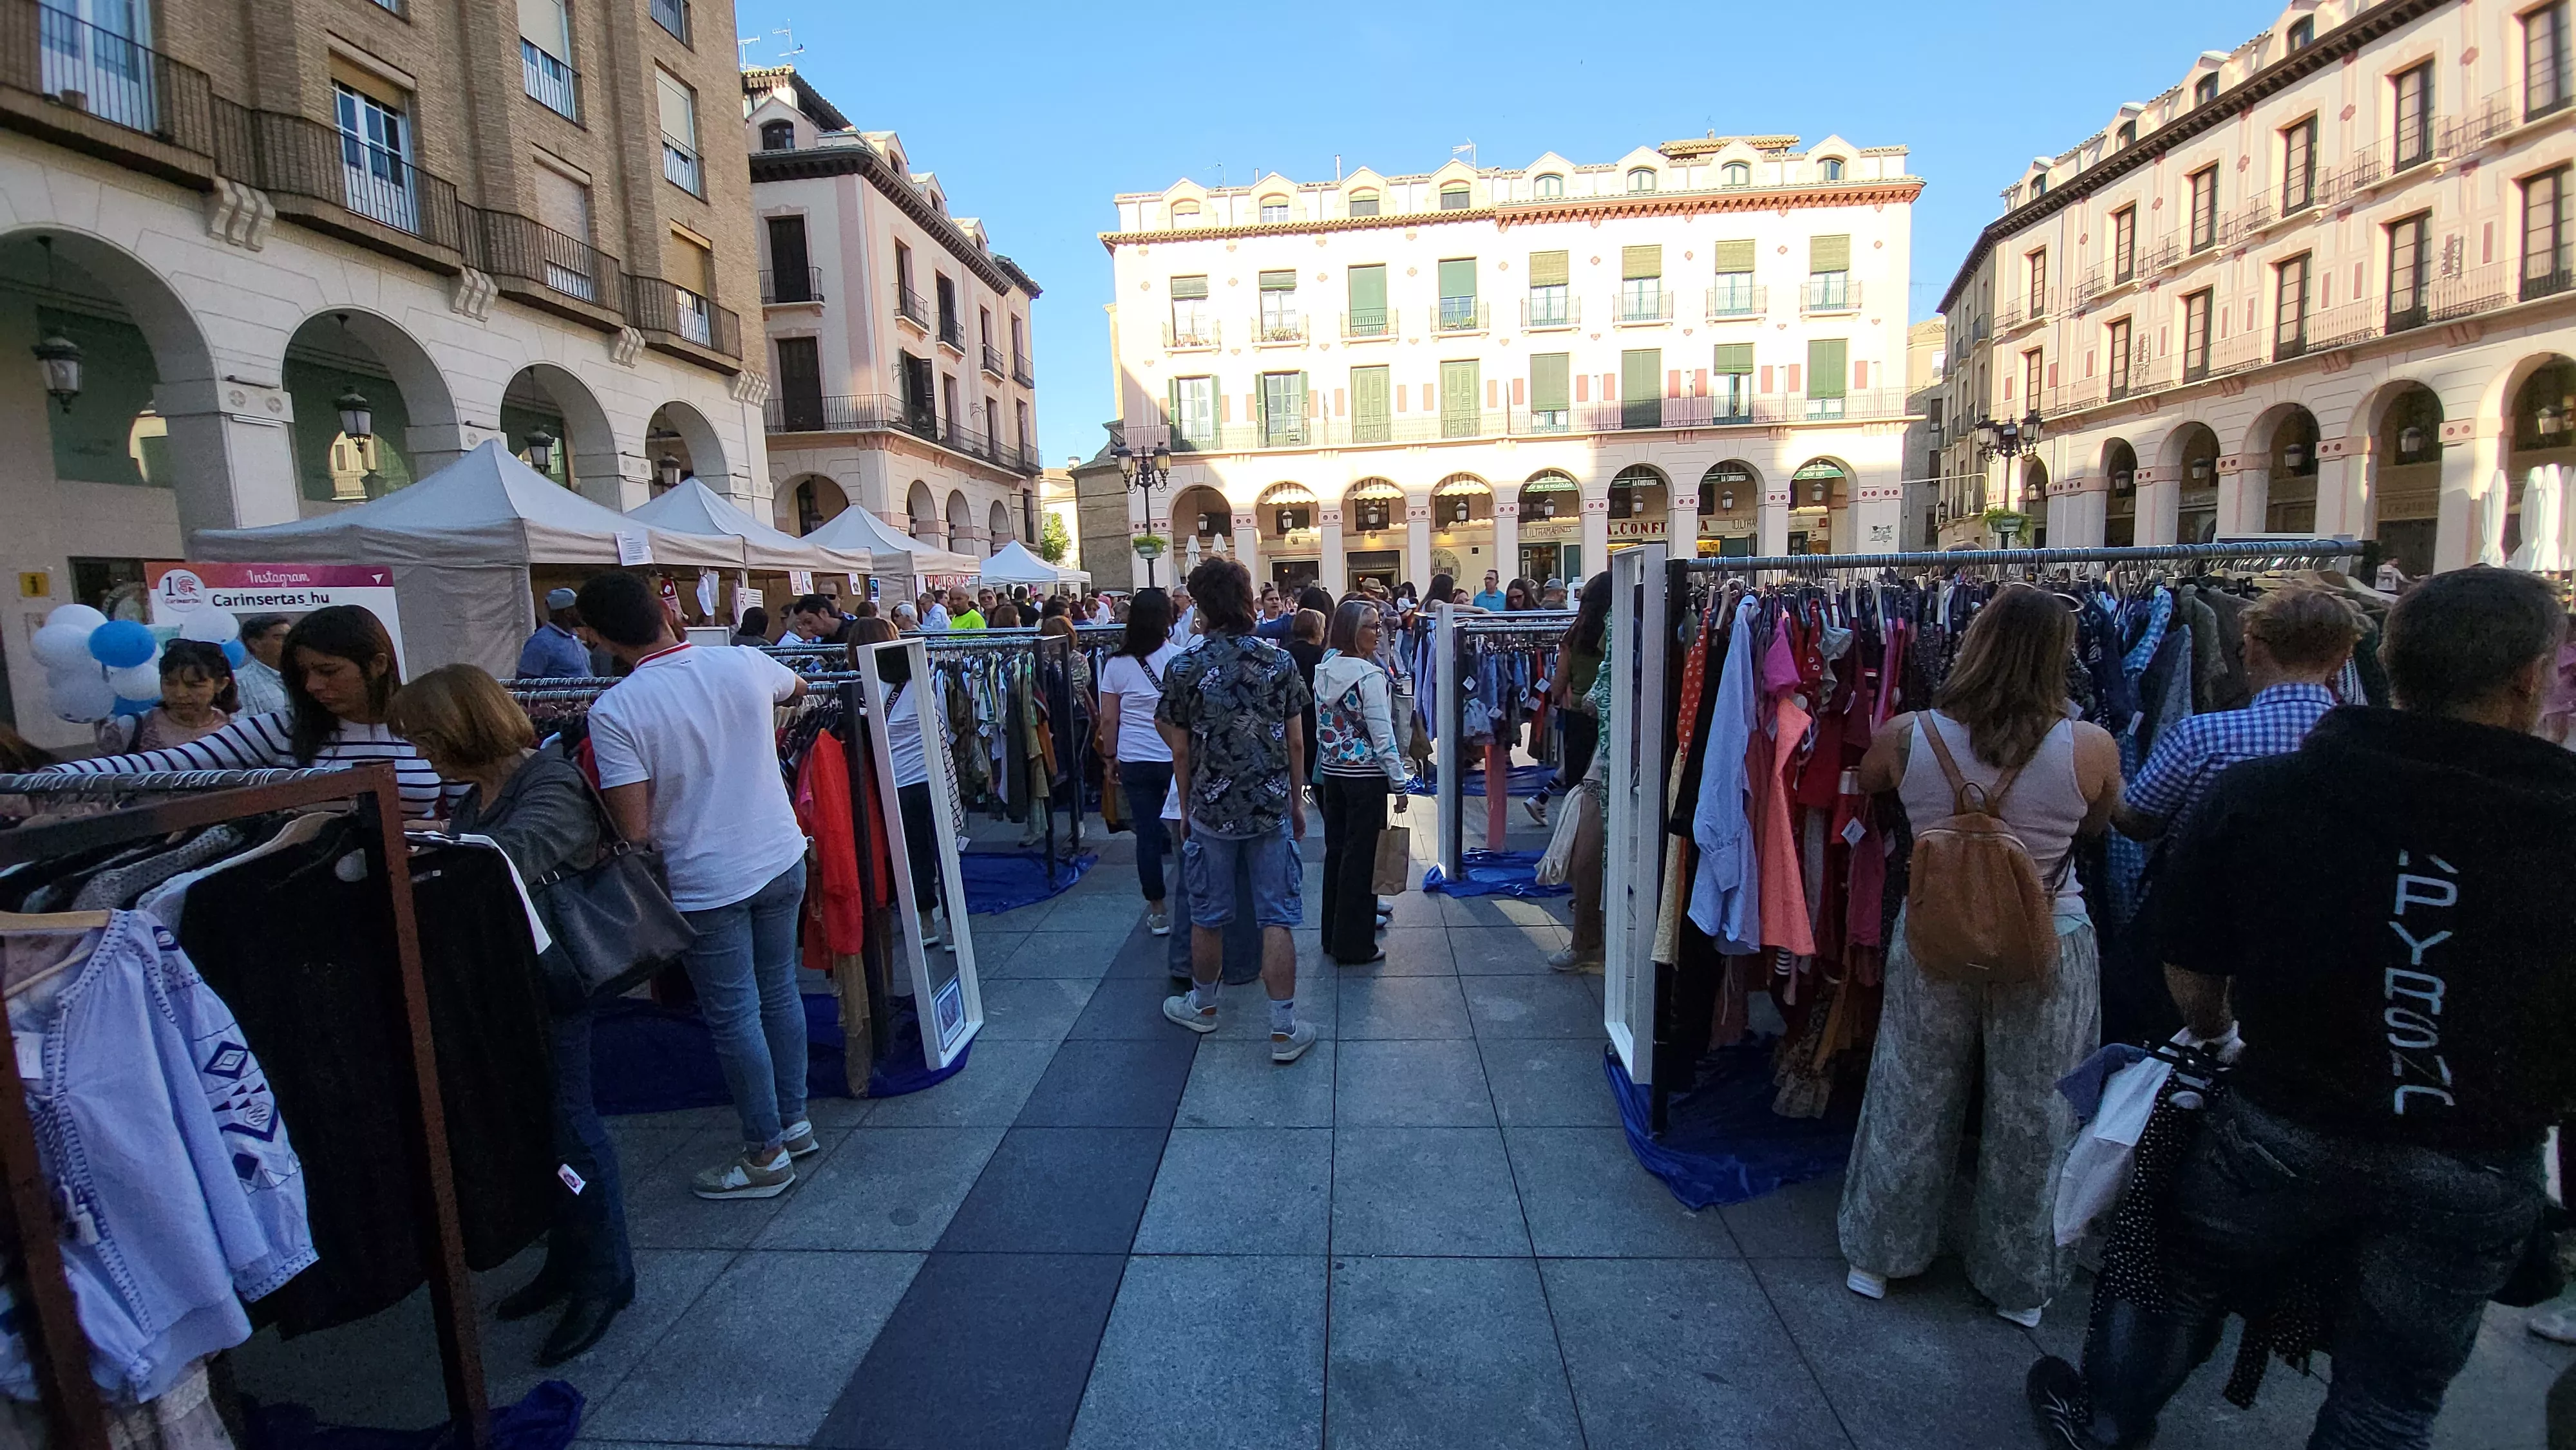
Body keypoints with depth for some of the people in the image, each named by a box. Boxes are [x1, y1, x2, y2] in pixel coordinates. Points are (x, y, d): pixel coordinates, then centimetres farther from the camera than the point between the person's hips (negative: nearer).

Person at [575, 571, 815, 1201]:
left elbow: (634, 829, -16)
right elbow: (797, 686, 19)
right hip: (782, 861, 5)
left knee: (734, 1019, 9)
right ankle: (794, 1120, 34)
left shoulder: (614, 711, -17)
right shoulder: (744, 664, -6)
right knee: (779, 992, 19)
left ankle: (766, 1155, 24)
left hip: (705, 884, -4)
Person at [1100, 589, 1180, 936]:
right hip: (1178, 757, -1)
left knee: (1148, 833, 7)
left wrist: (1111, 755, 13)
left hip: (1134, 761, 1)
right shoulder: (1180, 658, -8)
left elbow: (1109, 718, 2)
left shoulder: (1116, 665, -2)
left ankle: (1158, 912, 15)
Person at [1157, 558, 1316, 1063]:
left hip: (1210, 812, 0)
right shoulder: (1280, 662, -4)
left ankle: (1203, 1005, 37)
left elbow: (1181, 751, -3)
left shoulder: (1184, 669, -8)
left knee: (1208, 917, 16)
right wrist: (1296, 802, 12)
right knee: (1276, 919, 6)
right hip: (1272, 809, 1)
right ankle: (1284, 1029, 11)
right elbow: (1296, 743, 0)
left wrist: (1186, 809, 10)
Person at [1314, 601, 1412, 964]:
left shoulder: (1323, 671, 5)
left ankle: (1333, 936, 25)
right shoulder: (1368, 674, -16)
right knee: (1361, 857, 2)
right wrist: (1400, 782, -10)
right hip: (1365, 775, -7)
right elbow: (1382, 734, -16)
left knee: (1336, 851, 14)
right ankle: (1355, 945, 10)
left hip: (1332, 772, 7)